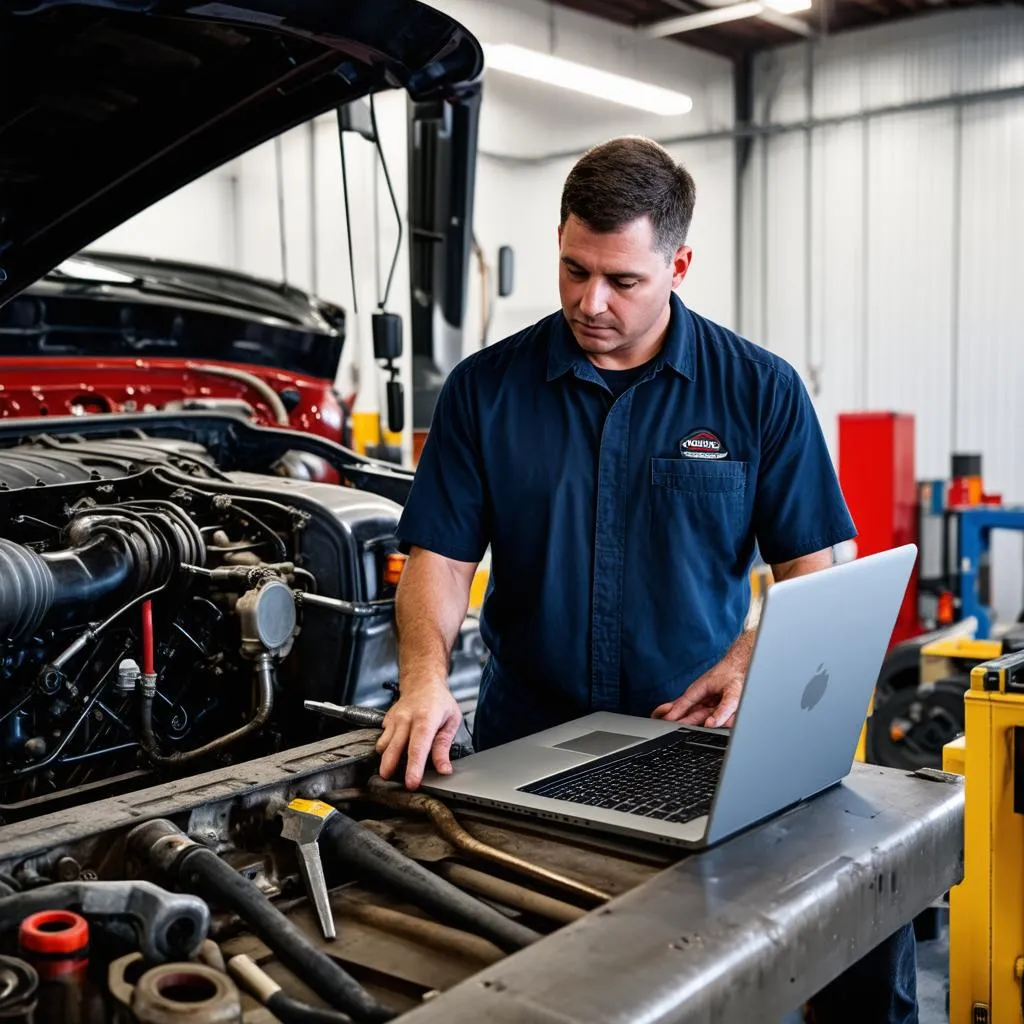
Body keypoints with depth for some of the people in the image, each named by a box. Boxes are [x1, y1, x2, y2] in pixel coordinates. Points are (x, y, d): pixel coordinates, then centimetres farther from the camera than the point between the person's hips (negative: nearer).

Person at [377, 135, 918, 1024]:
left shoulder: (761, 391, 2)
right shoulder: (486, 389, 4)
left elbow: (810, 569, 4)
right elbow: (440, 556, 3)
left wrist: (747, 665, -14)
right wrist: (424, 678, -15)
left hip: (701, 741, 0)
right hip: (525, 743, 0)